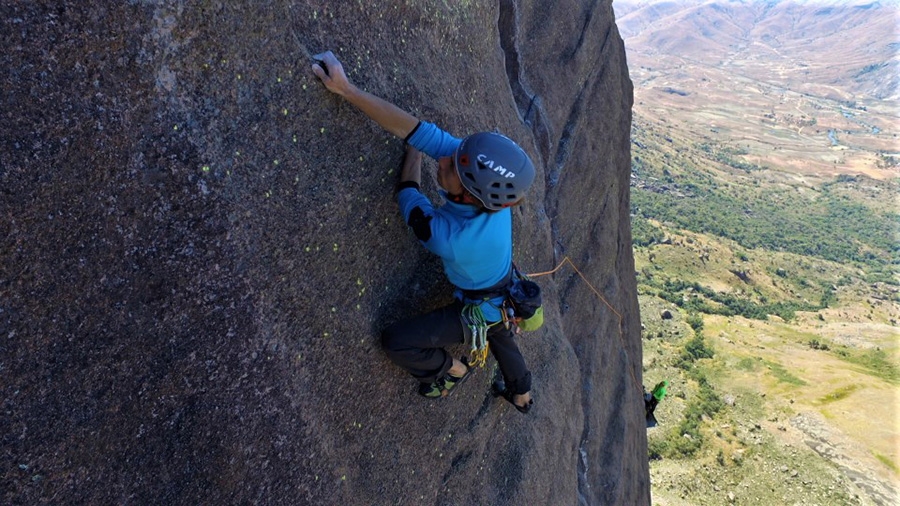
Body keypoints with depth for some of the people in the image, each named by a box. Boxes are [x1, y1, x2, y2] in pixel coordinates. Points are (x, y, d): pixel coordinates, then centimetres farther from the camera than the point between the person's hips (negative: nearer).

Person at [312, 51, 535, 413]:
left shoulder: (448, 237, -45)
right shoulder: (488, 175, -32)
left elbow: (408, 195, -23)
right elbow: (417, 130, -32)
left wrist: (414, 154, -6)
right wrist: (346, 89, -33)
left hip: (478, 311, -6)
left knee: (395, 342, -2)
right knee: (501, 339, 34)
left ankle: (452, 370, 26)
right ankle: (521, 395, 62)